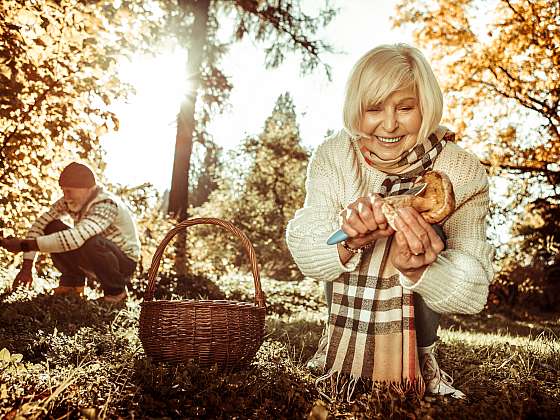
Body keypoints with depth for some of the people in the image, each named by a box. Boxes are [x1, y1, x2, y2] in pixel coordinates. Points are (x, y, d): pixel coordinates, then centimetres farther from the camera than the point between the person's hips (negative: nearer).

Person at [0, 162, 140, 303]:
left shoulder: (106, 204, -30)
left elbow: (75, 238, -44)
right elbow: (39, 224, -7)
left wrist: (24, 245, -41)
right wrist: (26, 267, -14)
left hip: (124, 263, -6)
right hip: (95, 259, 6)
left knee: (90, 242, -38)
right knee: (50, 228, -10)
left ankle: (115, 291, -12)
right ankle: (72, 282, 4)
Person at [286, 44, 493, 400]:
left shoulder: (462, 172, -19)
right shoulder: (332, 156, -14)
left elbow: (474, 294, -23)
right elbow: (304, 257, -18)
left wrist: (417, 268, -43)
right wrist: (348, 244, -38)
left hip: (418, 303, -1)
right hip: (348, 301, 2)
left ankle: (422, 357, -1)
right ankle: (340, 351, 3)